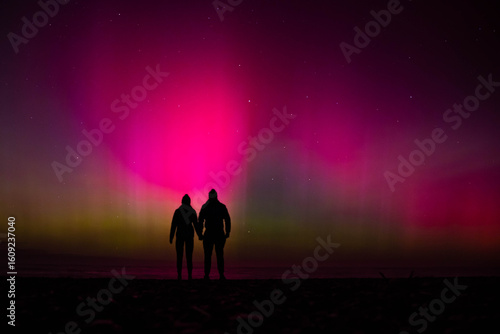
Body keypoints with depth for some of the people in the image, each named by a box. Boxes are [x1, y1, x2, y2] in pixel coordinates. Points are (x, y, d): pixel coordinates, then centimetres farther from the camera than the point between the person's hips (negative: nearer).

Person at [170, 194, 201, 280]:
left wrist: (171, 237, 2)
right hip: (190, 234, 1)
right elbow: (195, 225, 2)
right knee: (189, 256, 7)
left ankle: (179, 275, 1)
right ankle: (189, 275, 3)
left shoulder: (177, 211, -5)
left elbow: (174, 225, -4)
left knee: (179, 256, 4)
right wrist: (199, 235, 12)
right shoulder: (192, 212, -1)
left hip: (180, 235, -1)